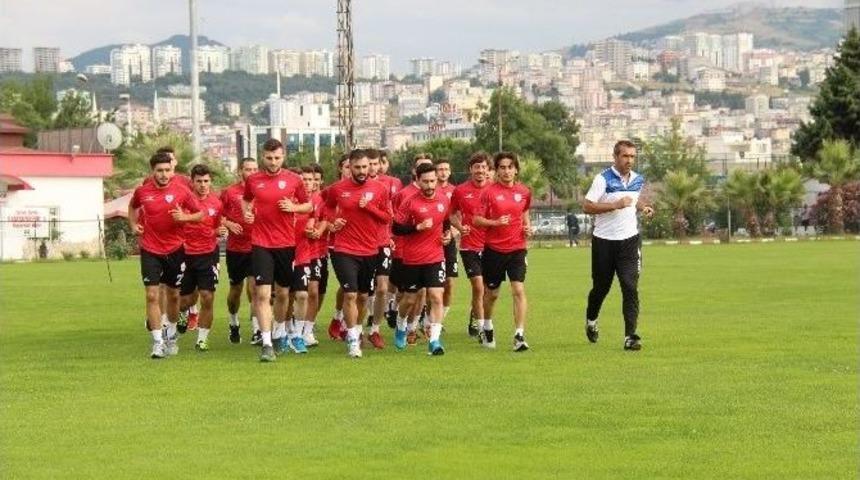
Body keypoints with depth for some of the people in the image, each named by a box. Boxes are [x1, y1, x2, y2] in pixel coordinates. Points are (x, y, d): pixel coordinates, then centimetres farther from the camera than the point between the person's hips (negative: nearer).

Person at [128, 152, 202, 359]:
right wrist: (133, 225, 5)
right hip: (150, 250, 0)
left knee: (173, 295, 12)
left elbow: (200, 214, 1)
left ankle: (171, 335, 34)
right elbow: (132, 207, 20)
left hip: (174, 250, 1)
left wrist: (184, 217, -17)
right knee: (152, 295, -9)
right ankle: (158, 341, -4)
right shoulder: (142, 191, -3)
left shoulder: (182, 191, -6)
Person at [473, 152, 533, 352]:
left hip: (517, 248, 1)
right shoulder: (489, 192, -6)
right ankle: (487, 328, 38)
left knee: (518, 290, -14)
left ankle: (519, 335, -13)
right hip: (493, 249, -1)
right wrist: (495, 222, -21)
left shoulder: (524, 192, 3)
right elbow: (477, 219, -5)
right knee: (491, 292, 12)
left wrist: (528, 226, 2)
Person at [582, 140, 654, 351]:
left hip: (629, 240, 3)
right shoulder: (603, 179, -11)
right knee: (601, 287, 11)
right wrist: (616, 205, -23)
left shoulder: (638, 180, 7)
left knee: (630, 288, -10)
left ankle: (630, 336, -11)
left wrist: (643, 207, 6)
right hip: (604, 241, -3)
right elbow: (587, 207, -16)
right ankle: (591, 321, 40)